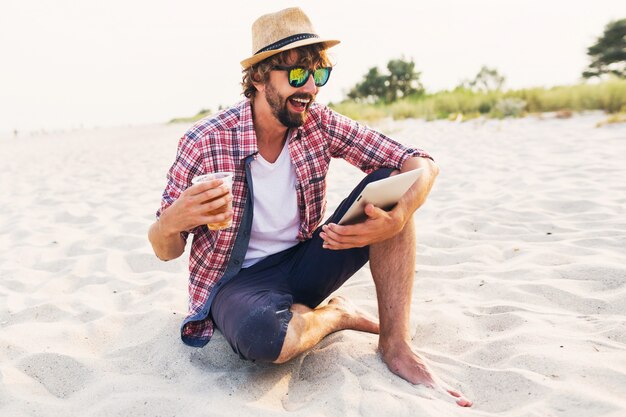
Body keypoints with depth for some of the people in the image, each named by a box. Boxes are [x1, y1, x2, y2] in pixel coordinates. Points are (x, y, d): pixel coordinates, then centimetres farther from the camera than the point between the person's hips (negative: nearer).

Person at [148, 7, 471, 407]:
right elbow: (165, 251, -9)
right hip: (238, 280, -3)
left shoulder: (320, 124, -8)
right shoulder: (204, 143, -16)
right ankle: (335, 314, -4)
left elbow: (422, 163, -11)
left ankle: (396, 343, -14)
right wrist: (170, 223, -34)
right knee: (262, 332, -40)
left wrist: (396, 220, -32)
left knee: (389, 181, -16)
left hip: (302, 265, 4)